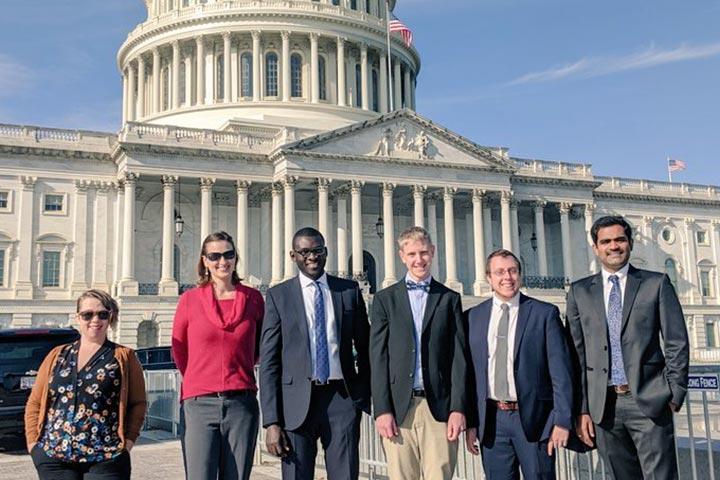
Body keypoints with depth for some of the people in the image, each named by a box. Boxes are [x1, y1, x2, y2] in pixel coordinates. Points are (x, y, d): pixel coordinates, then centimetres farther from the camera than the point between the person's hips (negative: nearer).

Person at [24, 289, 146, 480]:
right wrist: (33, 442, 5)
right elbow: (34, 403, 16)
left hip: (106, 458, -2)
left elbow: (138, 403, 4)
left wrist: (128, 440, -7)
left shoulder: (124, 356, 8)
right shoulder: (57, 355, 16)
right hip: (53, 456, 2)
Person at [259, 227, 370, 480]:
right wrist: (271, 421, -6)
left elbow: (364, 348, 15)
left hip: (342, 397, 1)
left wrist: (367, 398, 12)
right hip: (298, 402, -1)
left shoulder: (350, 290, 8)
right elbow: (268, 361, 1)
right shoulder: (278, 295, 4)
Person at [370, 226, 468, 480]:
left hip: (439, 408, 0)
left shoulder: (450, 299, 10)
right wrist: (382, 410, -5)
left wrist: (458, 408, -4)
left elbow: (458, 357, 5)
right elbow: (378, 358, 3)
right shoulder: (385, 299, 9)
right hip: (397, 407, 0)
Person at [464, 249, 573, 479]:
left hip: (533, 419, -2)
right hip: (491, 421, 2)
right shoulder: (473, 317, 6)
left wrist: (562, 420, -9)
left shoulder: (545, 313, -1)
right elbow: (469, 372, 7)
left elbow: (560, 371, -3)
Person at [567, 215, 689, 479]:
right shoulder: (579, 291, 9)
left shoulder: (656, 284, 6)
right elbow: (577, 353, 6)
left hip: (648, 401, -2)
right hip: (603, 405, 2)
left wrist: (674, 394, -3)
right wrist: (582, 409, 2)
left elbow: (677, 343, 4)